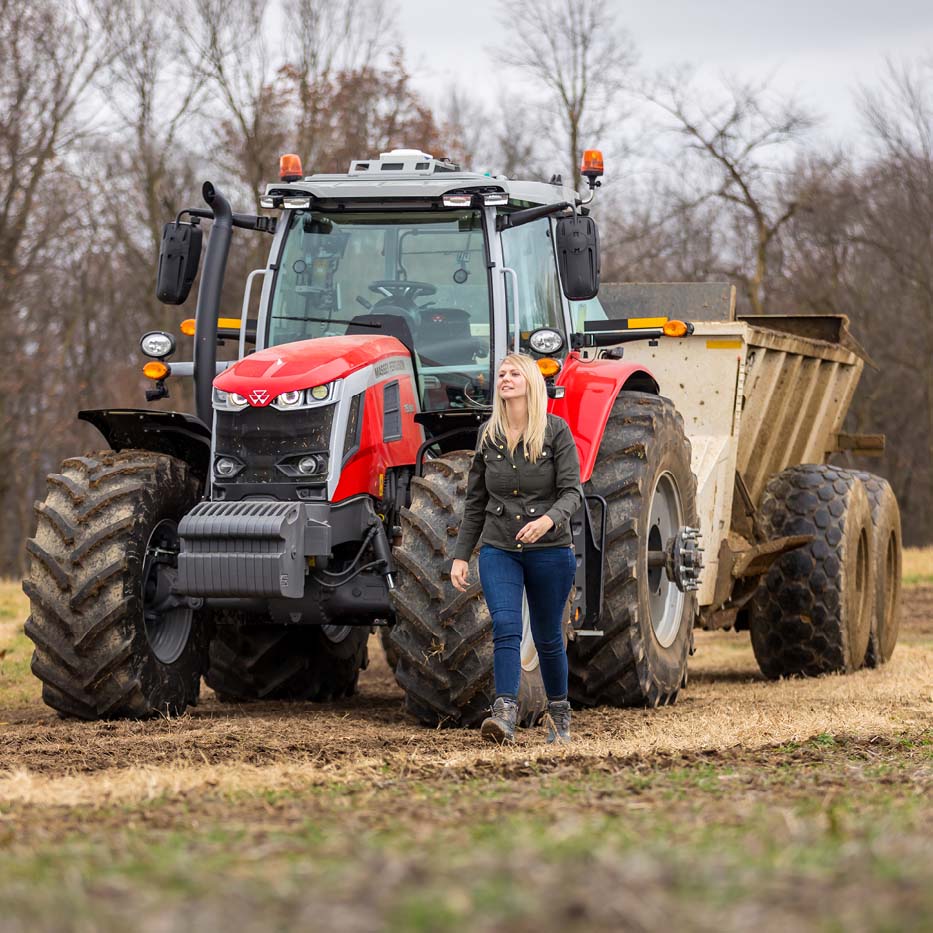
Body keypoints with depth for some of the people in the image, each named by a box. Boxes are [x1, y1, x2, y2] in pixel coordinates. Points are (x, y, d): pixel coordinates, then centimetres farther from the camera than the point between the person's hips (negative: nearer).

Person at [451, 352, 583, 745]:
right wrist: (461, 555, 8)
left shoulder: (556, 432, -6)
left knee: (547, 637, 10)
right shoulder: (488, 435, 5)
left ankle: (559, 713, 29)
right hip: (499, 550, 2)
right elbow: (475, 501, 12)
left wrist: (549, 519, -32)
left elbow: (572, 492, -12)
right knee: (505, 628, -16)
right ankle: (505, 714, -26)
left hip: (549, 550, -2)